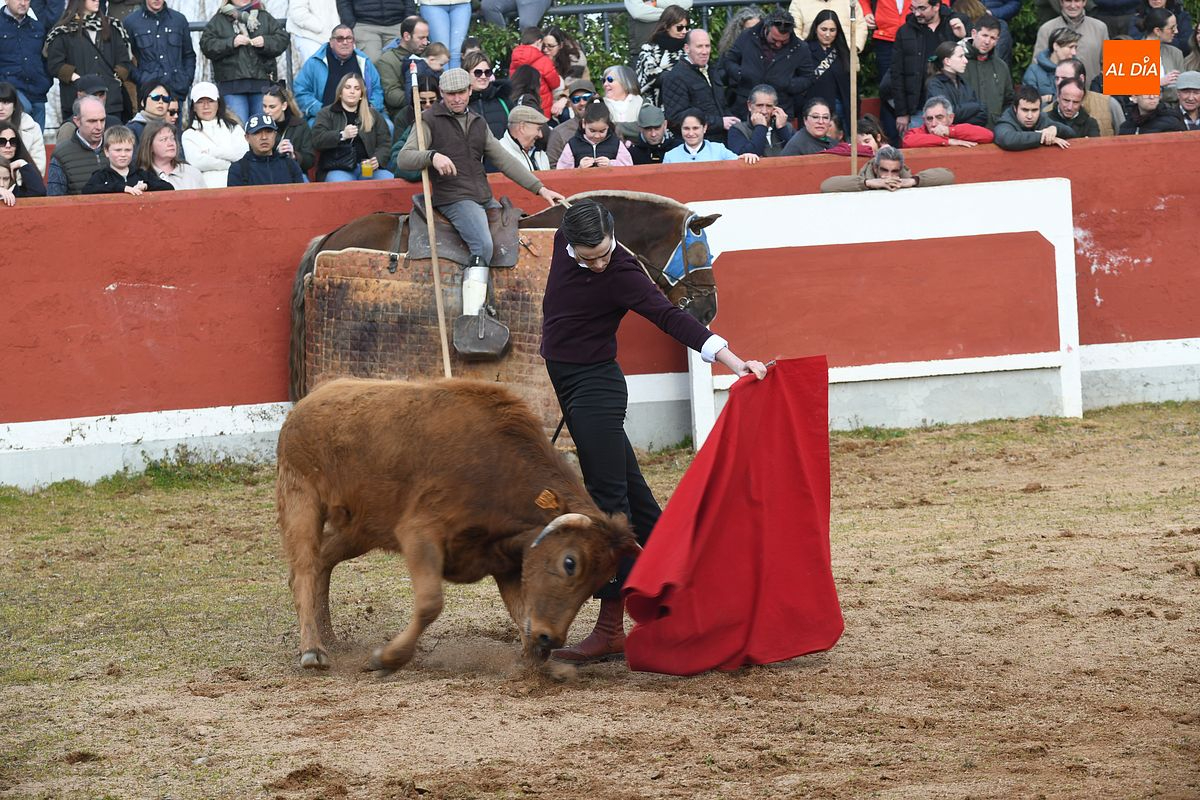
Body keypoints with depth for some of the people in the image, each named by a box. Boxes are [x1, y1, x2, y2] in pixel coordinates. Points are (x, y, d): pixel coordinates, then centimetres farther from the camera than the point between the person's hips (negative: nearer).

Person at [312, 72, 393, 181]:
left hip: (369, 168, 3)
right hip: (338, 169, -3)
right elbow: (317, 140, -2)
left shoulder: (373, 115, 21)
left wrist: (377, 160, -7)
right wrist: (342, 135, -18)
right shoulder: (327, 114, 13)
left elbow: (385, 143, 15)